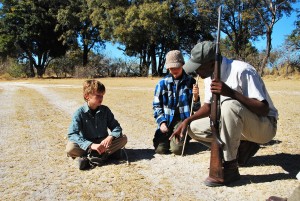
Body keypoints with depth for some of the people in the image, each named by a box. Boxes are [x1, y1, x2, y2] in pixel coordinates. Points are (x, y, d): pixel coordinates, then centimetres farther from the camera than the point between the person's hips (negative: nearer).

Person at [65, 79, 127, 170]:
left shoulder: (105, 110, -2)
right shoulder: (80, 113, -12)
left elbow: (116, 127, -2)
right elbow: (72, 135, -22)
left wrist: (110, 137, -25)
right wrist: (91, 145, -36)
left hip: (103, 143, 3)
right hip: (87, 145, -3)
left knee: (123, 138, -21)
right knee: (70, 148, -32)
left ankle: (90, 157, -29)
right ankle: (107, 153, -26)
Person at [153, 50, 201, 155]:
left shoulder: (190, 81, -1)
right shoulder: (162, 83, 0)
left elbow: (196, 108, 1)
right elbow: (156, 105, 5)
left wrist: (195, 97, -20)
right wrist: (161, 122, -9)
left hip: (183, 120, -1)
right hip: (166, 120, 2)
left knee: (177, 149, -20)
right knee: (160, 149, -12)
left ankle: (182, 138, 15)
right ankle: (168, 137, 21)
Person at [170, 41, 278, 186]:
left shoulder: (241, 71, -25)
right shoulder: (210, 75, -2)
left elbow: (264, 110, -28)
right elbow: (209, 105, 11)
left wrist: (232, 93, -40)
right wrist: (187, 120, -5)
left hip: (265, 126, -7)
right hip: (237, 124, 8)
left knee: (230, 105, -36)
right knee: (195, 127, -3)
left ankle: (229, 168, -25)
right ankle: (240, 148, 3)